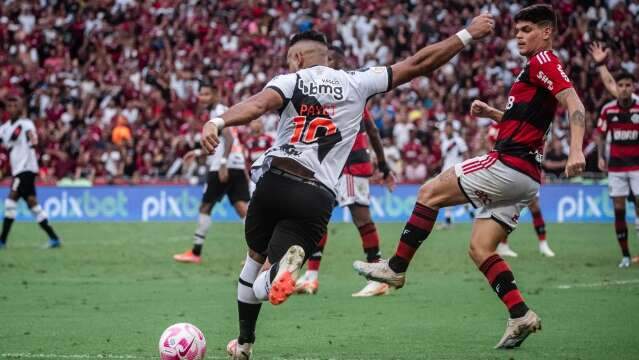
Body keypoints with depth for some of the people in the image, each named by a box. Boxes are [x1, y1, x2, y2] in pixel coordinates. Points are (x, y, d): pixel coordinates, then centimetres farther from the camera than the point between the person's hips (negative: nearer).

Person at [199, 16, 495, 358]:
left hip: (275, 182, 0)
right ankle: (287, 262, -36)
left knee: (255, 258, 26)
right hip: (317, 198, 1)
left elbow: (258, 104, -15)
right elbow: (418, 64, 15)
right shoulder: (357, 82, 13)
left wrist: (217, 122, -30)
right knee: (262, 287, 0)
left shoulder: (292, 81, 7)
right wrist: (467, 34, 22)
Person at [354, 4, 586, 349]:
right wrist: (492, 113, 21)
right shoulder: (535, 69, 23)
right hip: (524, 177, 10)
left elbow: (575, 106, -21)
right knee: (480, 249, 6)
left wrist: (576, 150, -36)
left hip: (508, 164, -10)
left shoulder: (543, 61, -7)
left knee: (430, 192, -2)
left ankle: (396, 268, 3)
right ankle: (520, 316, -3)